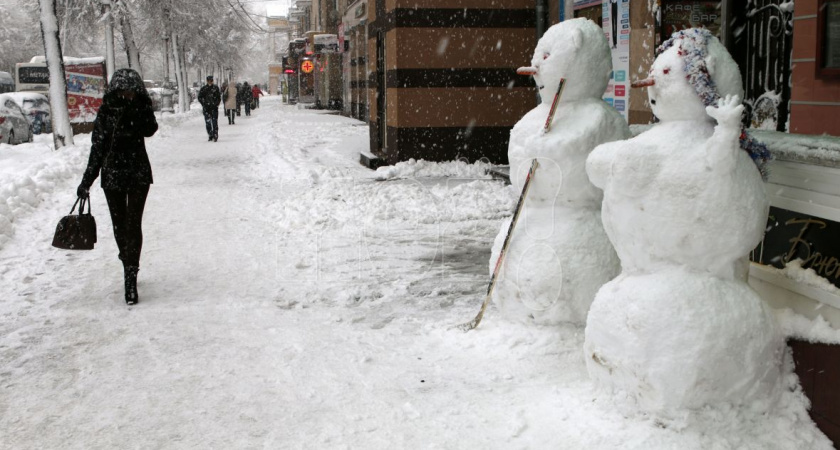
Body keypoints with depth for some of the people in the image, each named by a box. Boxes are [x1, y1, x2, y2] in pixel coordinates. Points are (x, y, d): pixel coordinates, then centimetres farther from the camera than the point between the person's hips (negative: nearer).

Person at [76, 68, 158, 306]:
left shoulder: (142, 107, -1)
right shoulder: (106, 110, -1)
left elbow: (149, 129, -21)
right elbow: (98, 146, 1)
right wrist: (87, 180, 0)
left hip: (138, 173, -1)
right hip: (112, 175, 2)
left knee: (133, 224, -9)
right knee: (119, 225, 10)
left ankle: (130, 277, -10)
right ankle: (129, 271, 28)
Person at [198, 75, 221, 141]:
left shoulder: (216, 88, 6)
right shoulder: (203, 88, 4)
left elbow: (219, 97, 11)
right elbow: (199, 97, 8)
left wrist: (216, 104, -1)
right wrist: (204, 104, -1)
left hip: (214, 107, -1)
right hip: (206, 108, 1)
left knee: (215, 122, -8)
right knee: (208, 122, 0)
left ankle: (215, 136, -8)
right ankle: (210, 136, 10)